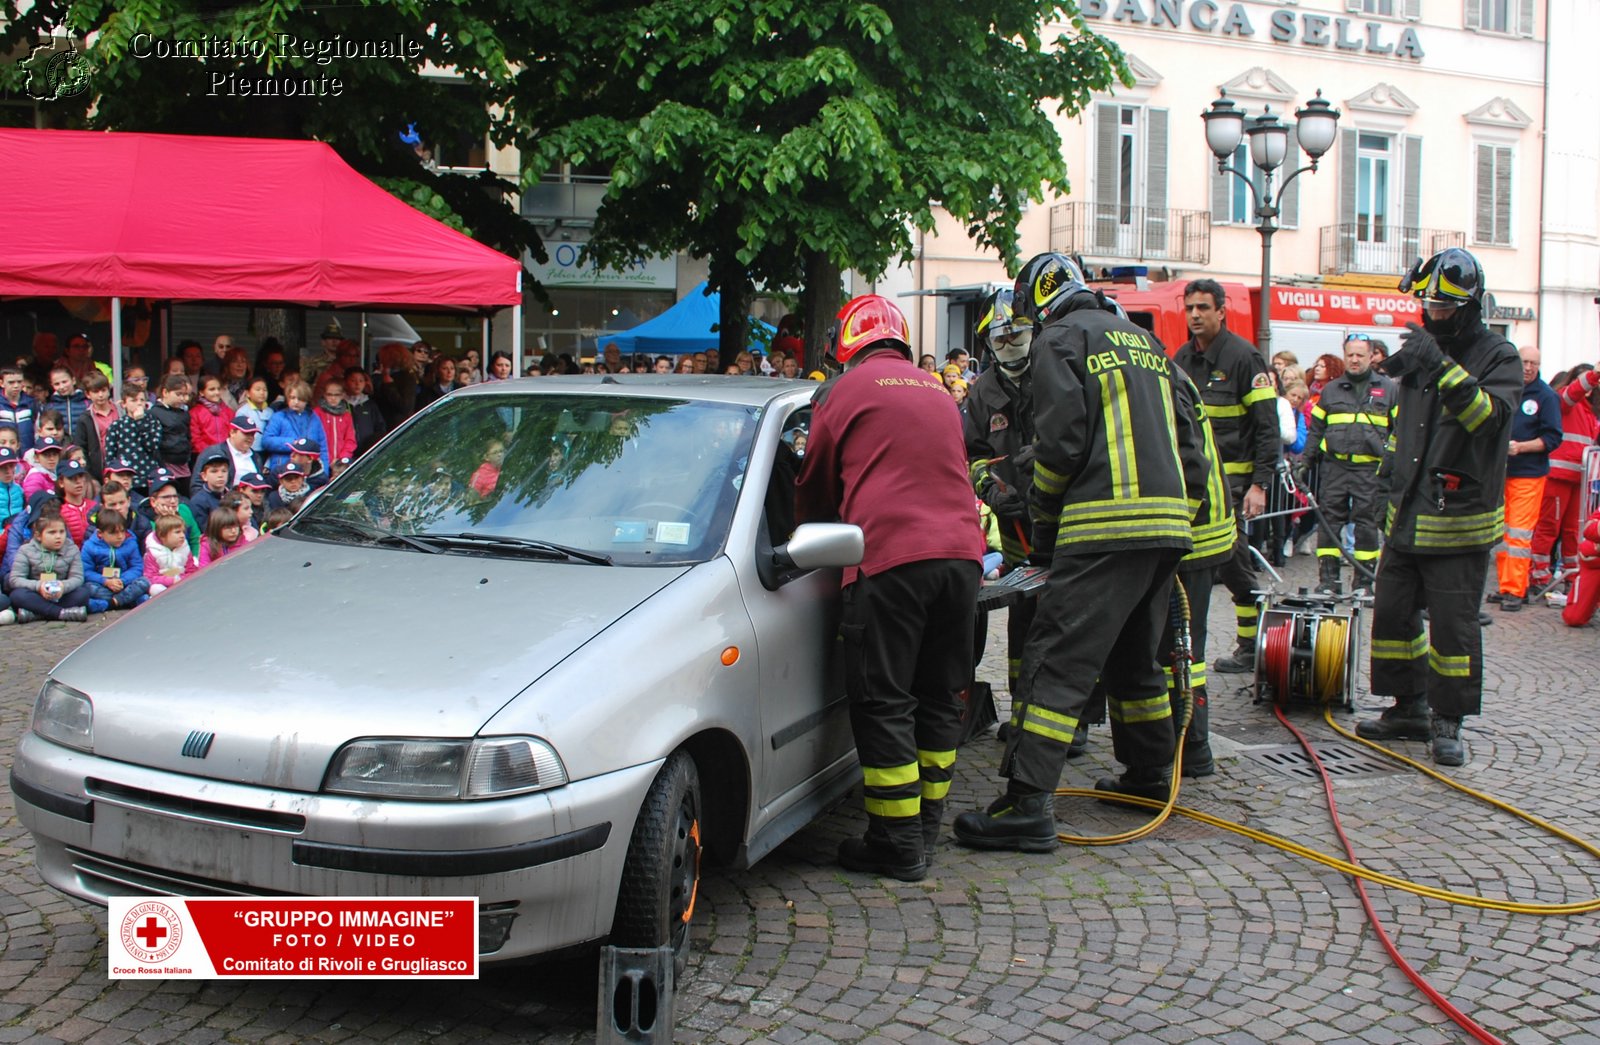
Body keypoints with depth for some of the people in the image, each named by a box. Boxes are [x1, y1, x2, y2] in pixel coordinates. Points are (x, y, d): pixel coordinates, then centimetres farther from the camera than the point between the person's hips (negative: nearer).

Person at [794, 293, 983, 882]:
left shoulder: (843, 392, 6)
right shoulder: (939, 393, 23)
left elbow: (814, 487, 16)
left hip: (891, 558, -6)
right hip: (961, 551, 6)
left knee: (883, 703, 0)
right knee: (939, 695, 15)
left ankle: (899, 845, 2)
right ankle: (926, 825, 23)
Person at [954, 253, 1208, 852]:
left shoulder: (1061, 338, 1)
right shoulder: (1143, 340, 24)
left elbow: (1061, 440, -9)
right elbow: (1186, 435, 21)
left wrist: (1043, 521, 2)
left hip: (1106, 527, -8)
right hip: (1167, 525, 8)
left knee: (1058, 661, -11)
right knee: (1133, 656, 23)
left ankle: (1029, 803, -17)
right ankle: (1151, 775, 35)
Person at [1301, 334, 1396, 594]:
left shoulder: (1387, 389, 8)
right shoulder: (1330, 390, 14)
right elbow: (1315, 429, 18)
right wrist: (1306, 461, 10)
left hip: (1370, 468, -2)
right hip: (1334, 467, 2)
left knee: (1366, 524, 1)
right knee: (1329, 522, 1)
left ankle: (1364, 581, 8)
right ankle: (1328, 579, 6)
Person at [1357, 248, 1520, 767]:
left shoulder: (1498, 357, -7)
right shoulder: (1423, 348, 13)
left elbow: (1489, 415, -26)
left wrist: (1442, 367, -34)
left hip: (1459, 521, -7)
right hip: (1407, 514, 7)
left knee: (1453, 624, -2)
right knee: (1393, 613, 10)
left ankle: (1448, 722, 10)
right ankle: (1409, 708, 24)